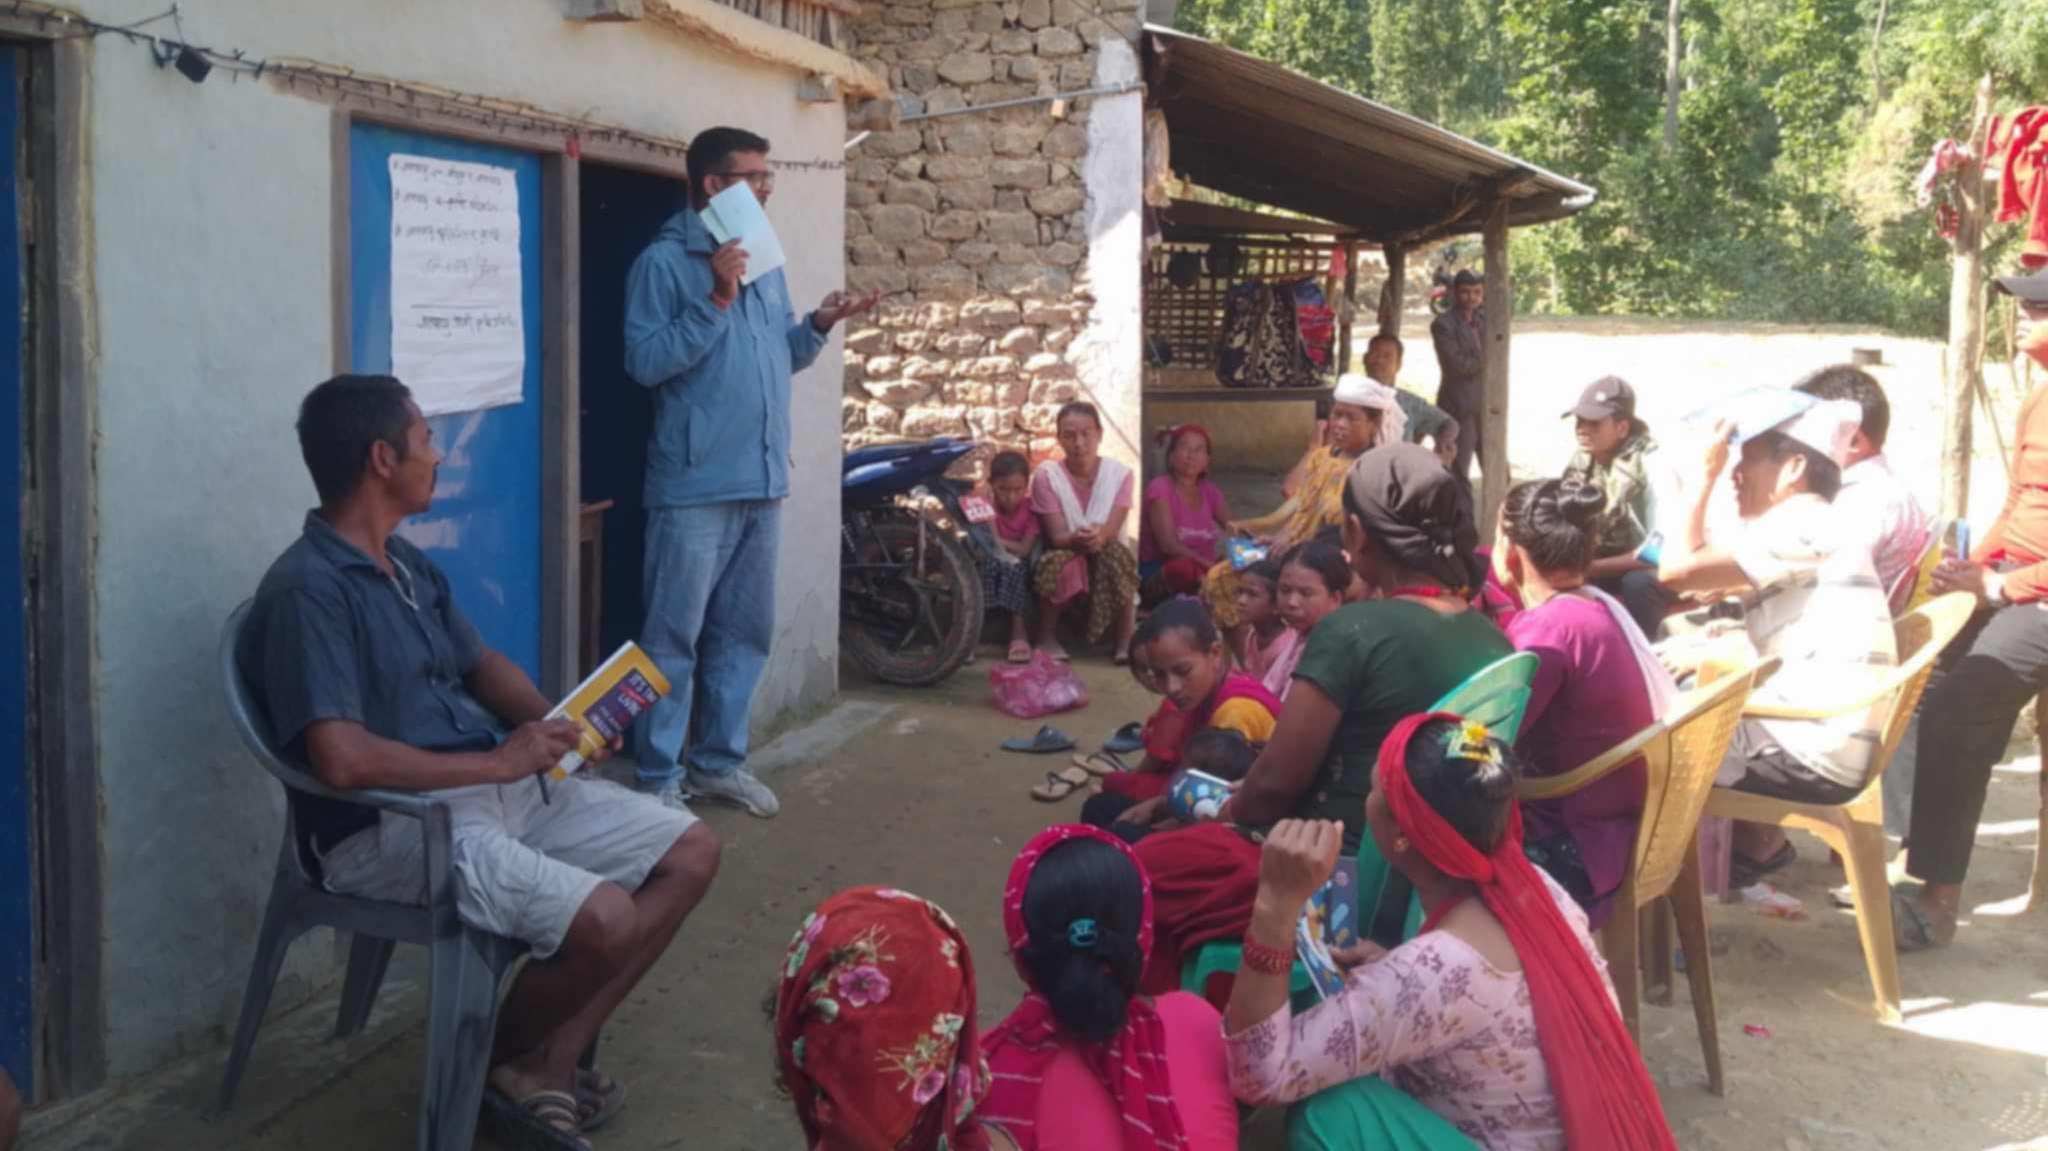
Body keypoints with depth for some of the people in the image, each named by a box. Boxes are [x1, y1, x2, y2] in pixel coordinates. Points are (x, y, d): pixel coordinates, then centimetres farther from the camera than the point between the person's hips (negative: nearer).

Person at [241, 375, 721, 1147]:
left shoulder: (408, 563, 12)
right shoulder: (307, 590, -18)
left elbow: (480, 666, 22)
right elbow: (342, 760, -28)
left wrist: (556, 724, 1)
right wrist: (500, 762, -20)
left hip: (500, 786, 10)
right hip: (388, 826, -9)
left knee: (690, 853, 2)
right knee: (605, 919, -28)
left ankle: (555, 1058, 2)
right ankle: (503, 1060, 4)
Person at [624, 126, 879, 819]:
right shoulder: (664, 262, -8)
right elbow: (644, 362, -17)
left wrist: (818, 327, 3)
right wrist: (716, 302, -20)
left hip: (762, 481, 8)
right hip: (694, 486, -7)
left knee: (745, 632, 14)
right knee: (675, 636, -1)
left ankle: (719, 760, 27)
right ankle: (659, 778, 8)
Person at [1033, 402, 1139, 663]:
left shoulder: (1119, 473, -7)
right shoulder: (1046, 475, -10)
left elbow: (1112, 531, -18)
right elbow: (1057, 536, -17)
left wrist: (1098, 537, -44)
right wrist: (1077, 539, -43)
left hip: (1106, 563, 1)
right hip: (1065, 555, -1)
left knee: (1116, 552, -34)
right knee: (1055, 561, -36)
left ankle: (1126, 639, -21)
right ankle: (1047, 637, -14)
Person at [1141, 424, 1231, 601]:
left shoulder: (1210, 492, 12)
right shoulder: (1160, 488, -6)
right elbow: (1169, 545, -18)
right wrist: (1211, 565, -29)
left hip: (1203, 569, 6)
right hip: (1158, 575, -6)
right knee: (1186, 568, -39)